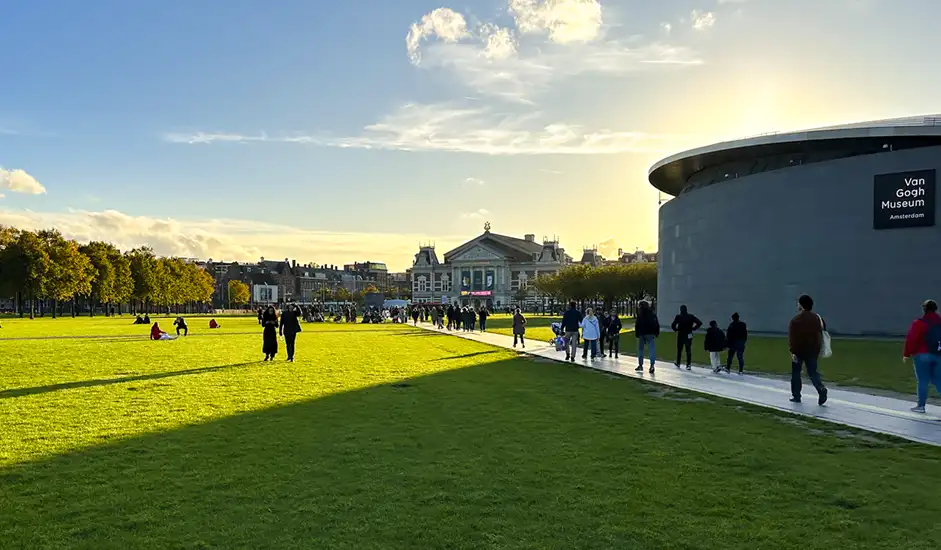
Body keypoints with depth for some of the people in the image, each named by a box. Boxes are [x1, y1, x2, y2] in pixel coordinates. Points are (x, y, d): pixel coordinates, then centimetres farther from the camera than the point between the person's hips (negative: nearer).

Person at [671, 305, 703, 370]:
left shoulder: (678, 317, -8)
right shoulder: (691, 316, -1)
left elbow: (673, 325, -17)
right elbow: (699, 323, -6)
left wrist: (676, 330, 2)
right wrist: (693, 328, 2)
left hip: (681, 335, -1)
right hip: (689, 335, 1)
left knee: (679, 350, 13)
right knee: (688, 350, 5)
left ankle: (678, 363, 22)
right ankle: (689, 365, 1)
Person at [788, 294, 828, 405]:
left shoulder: (795, 320, -12)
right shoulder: (817, 318, 5)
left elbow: (792, 338, -16)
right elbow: (821, 335, 11)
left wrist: (793, 351, -15)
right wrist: (819, 350, 18)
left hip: (799, 350, -4)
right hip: (813, 350, 4)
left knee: (795, 372, 10)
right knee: (813, 372, 10)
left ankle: (796, 396, 14)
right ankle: (821, 389, -16)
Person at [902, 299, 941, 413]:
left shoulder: (919, 323, -9)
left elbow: (911, 340, -12)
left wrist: (906, 354, -3)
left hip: (922, 355, -4)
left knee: (923, 381, 2)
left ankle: (921, 405, 7)